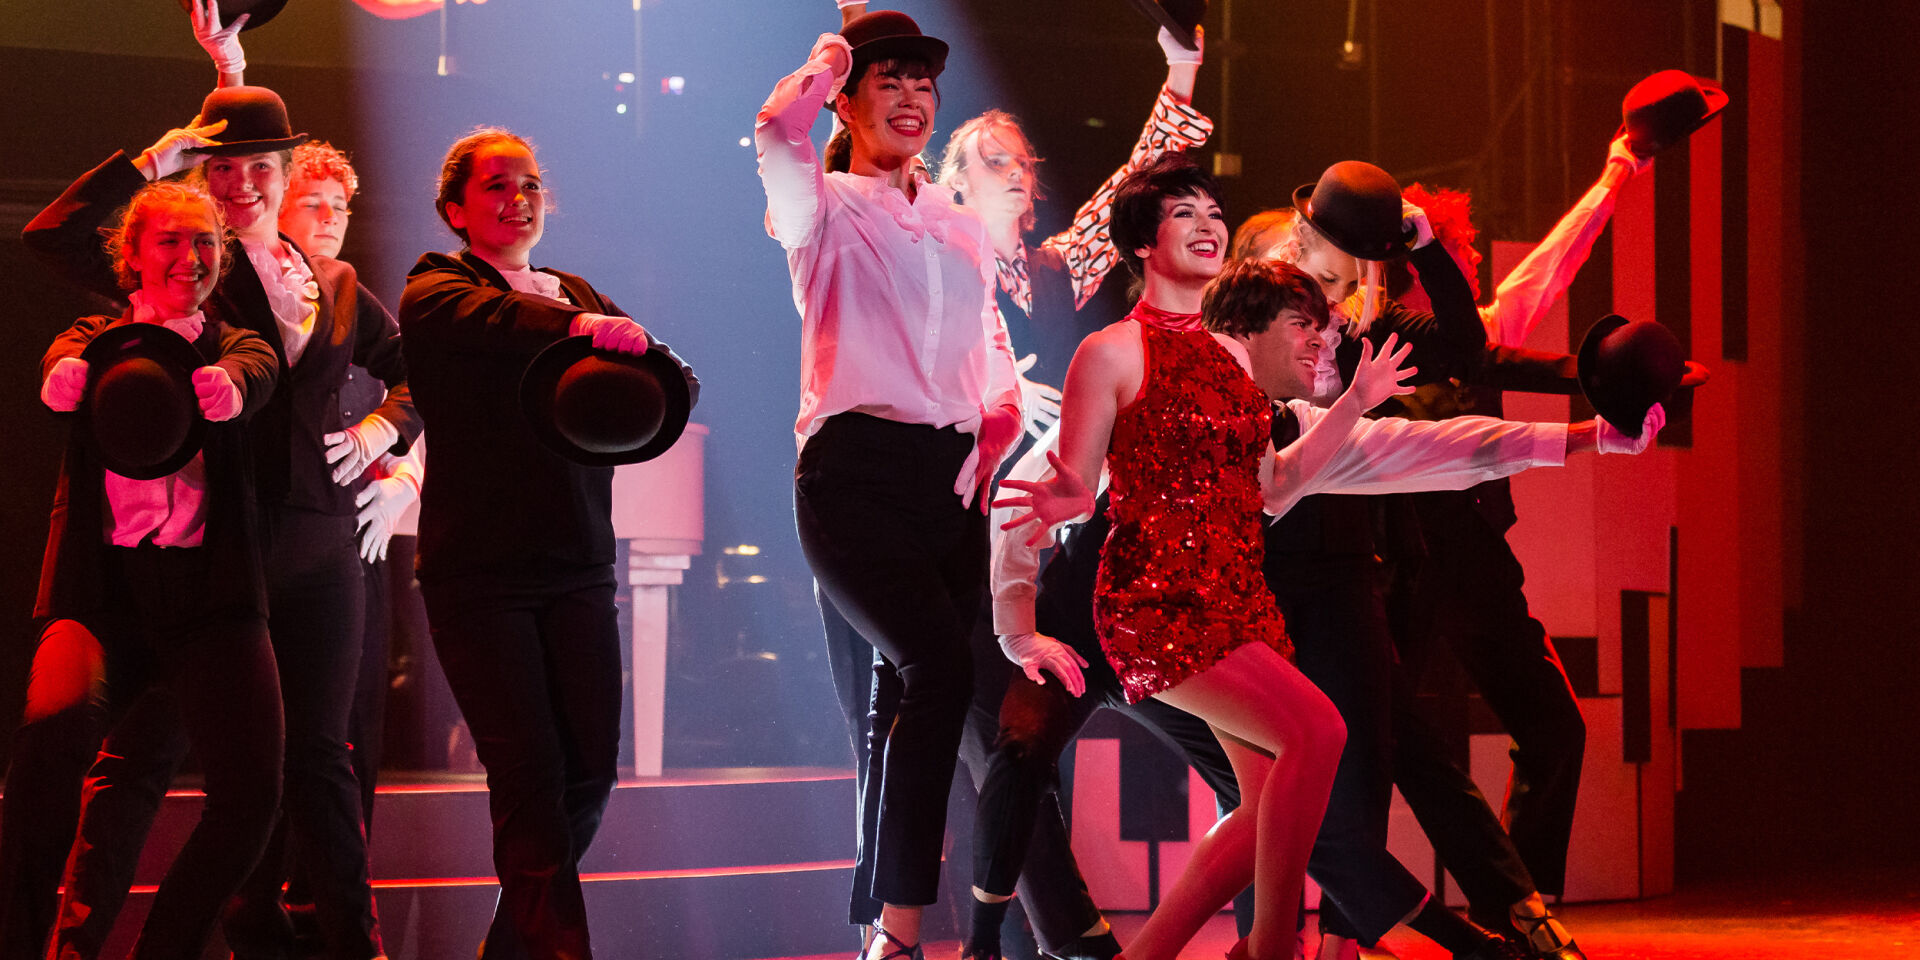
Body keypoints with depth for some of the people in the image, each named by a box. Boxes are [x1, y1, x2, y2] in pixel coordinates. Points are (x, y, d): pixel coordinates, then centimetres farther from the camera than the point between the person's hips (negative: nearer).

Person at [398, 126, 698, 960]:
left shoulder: (576, 293, 19)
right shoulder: (436, 289, 2)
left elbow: (678, 379, 10)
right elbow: (486, 317, -23)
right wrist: (577, 327, -42)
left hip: (578, 567, 5)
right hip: (480, 570, -5)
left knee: (590, 768, 0)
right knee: (529, 772, -12)